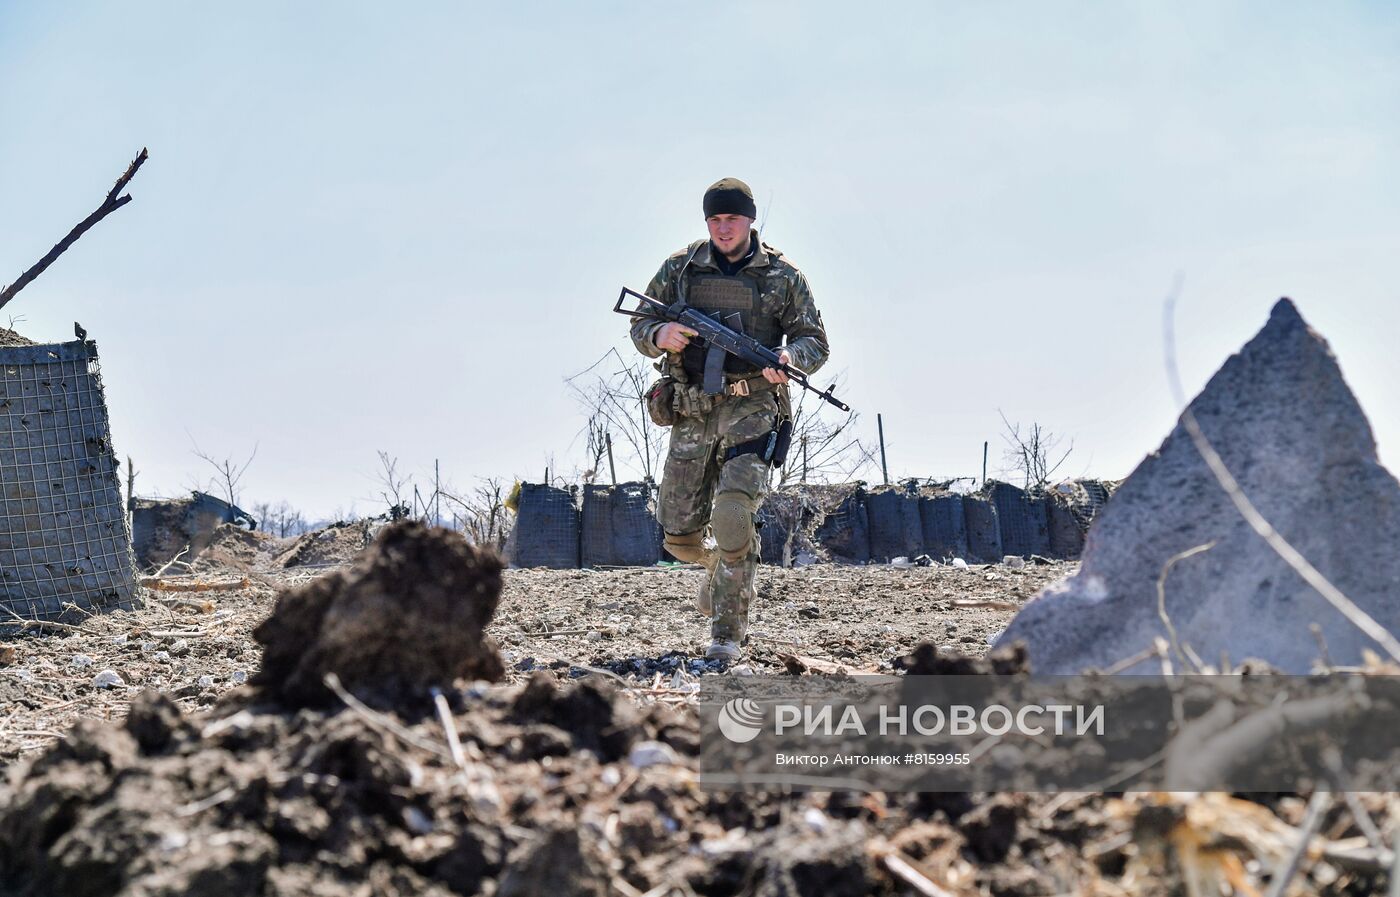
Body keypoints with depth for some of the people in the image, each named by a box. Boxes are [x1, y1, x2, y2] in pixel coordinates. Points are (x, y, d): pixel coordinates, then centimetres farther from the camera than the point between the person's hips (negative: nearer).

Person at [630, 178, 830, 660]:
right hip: (693, 412, 3)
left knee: (733, 516, -21)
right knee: (679, 535, 5)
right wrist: (660, 335, -12)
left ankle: (727, 634, -10)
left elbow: (815, 343, 6)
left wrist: (790, 358, -18)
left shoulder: (782, 276, 3)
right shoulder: (679, 269, 7)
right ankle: (722, 565, 41)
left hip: (752, 409, -3)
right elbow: (640, 327, 12)